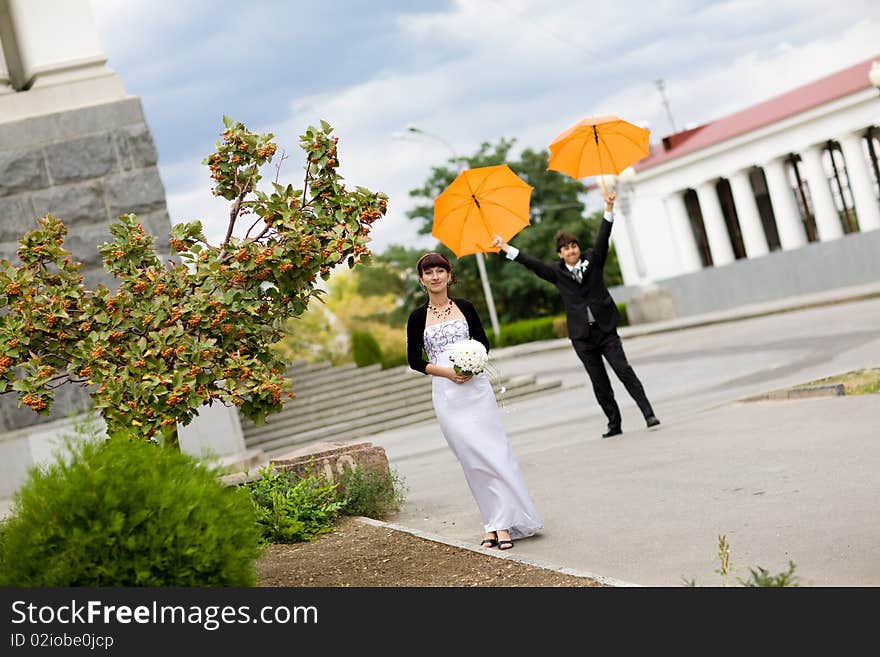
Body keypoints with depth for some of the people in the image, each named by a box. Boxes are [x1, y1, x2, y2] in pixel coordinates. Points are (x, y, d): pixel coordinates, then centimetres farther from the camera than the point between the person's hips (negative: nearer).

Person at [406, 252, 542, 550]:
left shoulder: (465, 307, 6)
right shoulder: (418, 317, 4)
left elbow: (483, 342, 12)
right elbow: (414, 360, 5)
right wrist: (446, 371, -10)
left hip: (476, 388, 1)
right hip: (446, 394, -1)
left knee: (493, 451, -5)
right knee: (471, 457, -1)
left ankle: (503, 522, -2)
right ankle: (495, 523, 4)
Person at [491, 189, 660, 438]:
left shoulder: (593, 260, 2)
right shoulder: (557, 272, 4)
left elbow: (602, 238, -8)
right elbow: (531, 263, 1)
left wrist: (609, 209, -21)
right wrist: (506, 248, -4)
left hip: (605, 329, -1)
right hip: (582, 336, 2)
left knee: (624, 370, -11)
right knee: (599, 382, 5)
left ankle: (648, 413, -9)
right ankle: (614, 424, 12)